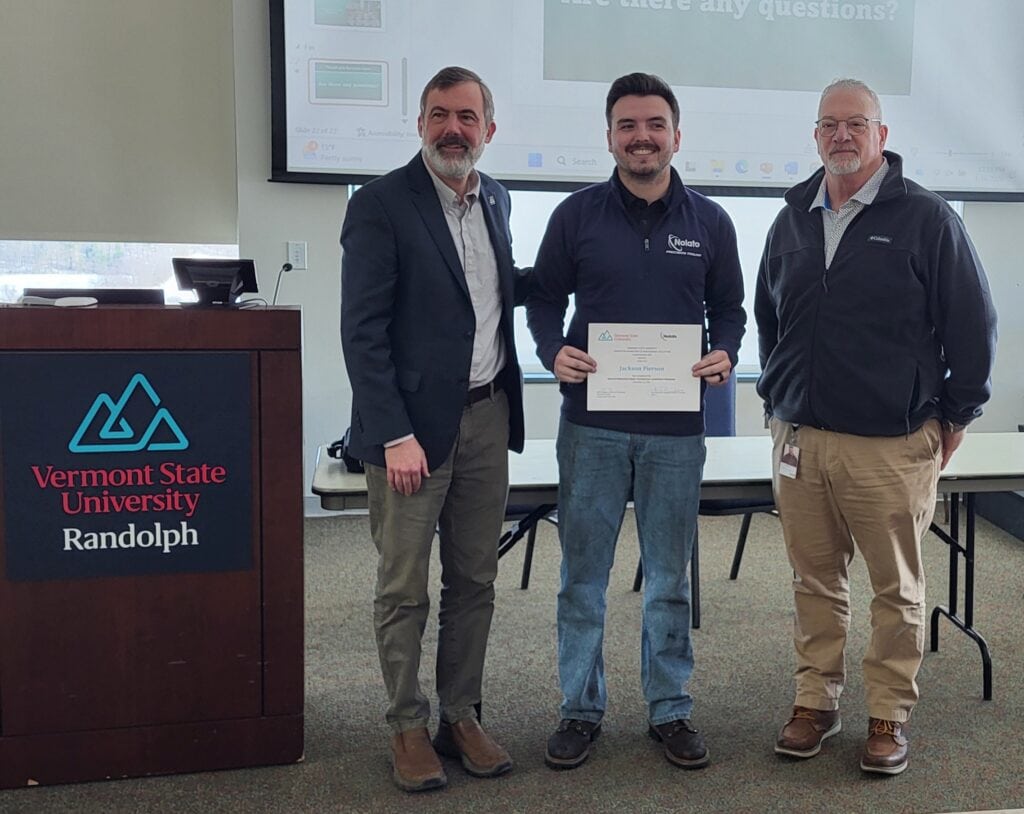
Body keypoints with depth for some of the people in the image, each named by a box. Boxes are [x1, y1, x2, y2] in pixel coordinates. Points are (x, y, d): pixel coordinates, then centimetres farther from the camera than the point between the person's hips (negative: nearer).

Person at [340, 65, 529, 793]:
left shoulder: (494, 199, 10)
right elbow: (363, 330, -14)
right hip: (415, 420, -6)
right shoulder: (381, 204, -9)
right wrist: (394, 434, -18)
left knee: (474, 580, 13)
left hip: (487, 415, 6)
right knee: (405, 589, 5)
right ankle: (409, 727, 21)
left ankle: (461, 717, 27)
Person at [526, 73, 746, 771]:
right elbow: (545, 298, 8)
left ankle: (670, 708, 26)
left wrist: (725, 354, -8)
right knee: (583, 574, 6)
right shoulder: (577, 215, 3)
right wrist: (554, 351, -12)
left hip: (676, 428, 1)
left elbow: (729, 307, 13)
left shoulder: (710, 221, 7)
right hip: (592, 423, -1)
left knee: (670, 576, 11)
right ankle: (581, 709, 21)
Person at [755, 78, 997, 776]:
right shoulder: (792, 221, 11)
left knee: (898, 587, 6)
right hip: (799, 437, 4)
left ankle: (890, 715, 19)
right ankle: (817, 700, 25)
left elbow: (972, 322, -1)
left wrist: (955, 414, 0)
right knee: (815, 579, 12)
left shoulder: (925, 218, -4)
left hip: (892, 444, -4)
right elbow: (767, 317, 22)